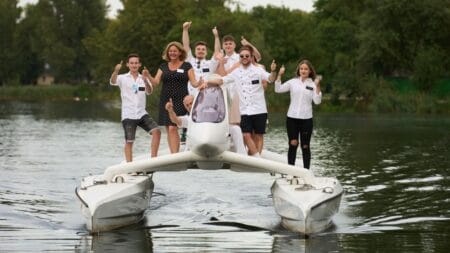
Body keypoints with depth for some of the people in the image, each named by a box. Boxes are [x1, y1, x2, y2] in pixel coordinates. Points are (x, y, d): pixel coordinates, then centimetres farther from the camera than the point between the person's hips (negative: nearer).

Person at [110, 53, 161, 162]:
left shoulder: (143, 79, 9)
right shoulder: (123, 78, 2)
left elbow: (149, 92, -8)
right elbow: (113, 82, -19)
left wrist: (145, 81, -30)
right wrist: (116, 71, -40)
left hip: (142, 114, 3)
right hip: (128, 115, -3)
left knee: (156, 131, -13)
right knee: (129, 142, -4)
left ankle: (153, 158, -7)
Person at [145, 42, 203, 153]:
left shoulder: (186, 66, 5)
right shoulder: (163, 67, 14)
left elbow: (194, 83, 0)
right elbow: (155, 82, 6)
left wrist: (199, 83, -22)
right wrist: (148, 76, -14)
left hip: (180, 101, -5)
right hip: (165, 101, 5)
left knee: (173, 128, -17)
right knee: (168, 129, 5)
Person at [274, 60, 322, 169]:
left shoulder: (312, 84, 3)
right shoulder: (293, 82, 6)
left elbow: (317, 101, -6)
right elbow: (278, 89, 0)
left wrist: (317, 86, -16)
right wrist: (279, 75, -9)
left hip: (306, 119, 0)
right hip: (292, 118, 0)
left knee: (305, 146, 4)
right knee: (293, 144, -3)